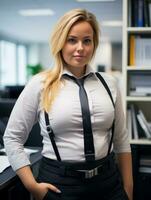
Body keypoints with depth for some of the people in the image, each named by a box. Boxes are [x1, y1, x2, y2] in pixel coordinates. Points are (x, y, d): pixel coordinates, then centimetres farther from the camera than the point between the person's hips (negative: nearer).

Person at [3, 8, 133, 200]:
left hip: (108, 181, 3)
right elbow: (12, 137, -2)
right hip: (59, 184, -2)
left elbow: (121, 139, 7)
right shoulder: (39, 84, -6)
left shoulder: (109, 83, 2)